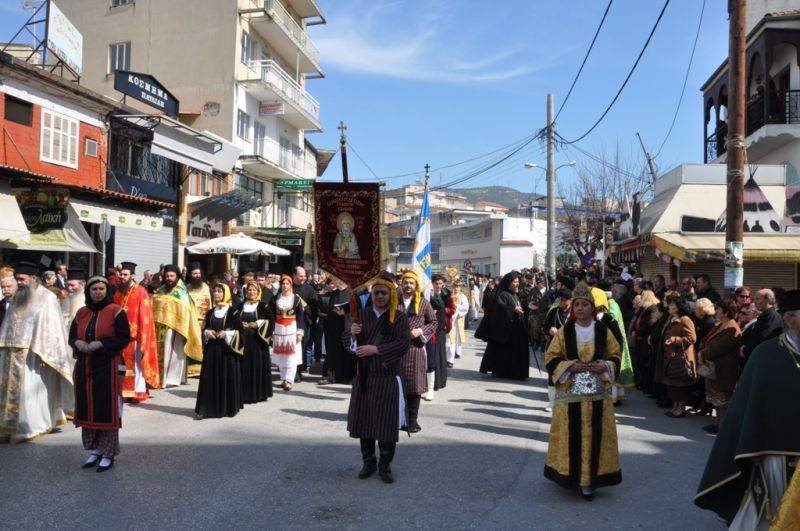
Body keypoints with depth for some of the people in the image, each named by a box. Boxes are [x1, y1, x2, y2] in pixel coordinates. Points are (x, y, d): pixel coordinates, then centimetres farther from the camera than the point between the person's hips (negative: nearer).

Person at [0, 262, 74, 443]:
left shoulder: (47, 298, -6)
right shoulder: (18, 299, 14)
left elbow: (51, 327, -12)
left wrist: (43, 353, -18)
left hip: (33, 355, -7)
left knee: (30, 390, -5)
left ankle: (30, 427, 6)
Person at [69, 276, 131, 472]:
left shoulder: (116, 311, -5)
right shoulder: (81, 313, 11)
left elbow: (124, 338, -11)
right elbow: (72, 337, 12)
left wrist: (99, 344, -20)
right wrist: (79, 343, -11)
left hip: (108, 367, -5)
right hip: (84, 367, 5)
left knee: (107, 410, -2)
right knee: (87, 409, 8)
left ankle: (108, 454, 6)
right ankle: (95, 450, 21)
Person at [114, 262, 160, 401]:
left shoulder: (140, 292, -8)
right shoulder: (118, 292, 10)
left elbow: (144, 316, -11)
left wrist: (141, 337, -14)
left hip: (135, 335, -5)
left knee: (135, 364, 2)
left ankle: (138, 392, 10)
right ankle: (124, 392, 16)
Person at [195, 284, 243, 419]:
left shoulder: (233, 312, -3)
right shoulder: (210, 313, 12)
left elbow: (240, 330, -5)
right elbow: (205, 328, 18)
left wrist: (227, 334, -17)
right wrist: (206, 332, -4)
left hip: (227, 350, -4)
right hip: (211, 349, 5)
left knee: (228, 377, -1)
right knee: (210, 378, 2)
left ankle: (229, 407, 9)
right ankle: (208, 408, 4)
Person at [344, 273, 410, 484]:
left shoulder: (399, 317, -4)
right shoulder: (361, 314, 6)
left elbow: (403, 344, -15)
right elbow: (345, 341, 6)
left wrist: (375, 349, -22)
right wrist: (352, 333, -17)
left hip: (388, 379, -3)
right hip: (363, 377, 3)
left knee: (387, 424, 2)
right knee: (363, 421, 10)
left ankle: (385, 465, 18)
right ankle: (368, 462, 27)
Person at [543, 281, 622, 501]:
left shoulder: (603, 331, 3)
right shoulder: (564, 331, 0)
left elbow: (615, 356, 10)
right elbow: (551, 359, 2)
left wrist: (604, 366, -10)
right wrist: (568, 365, -15)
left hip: (598, 393, 1)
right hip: (570, 392, -1)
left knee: (594, 435, 1)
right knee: (571, 435, 1)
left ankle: (588, 479, 9)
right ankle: (570, 475, 16)